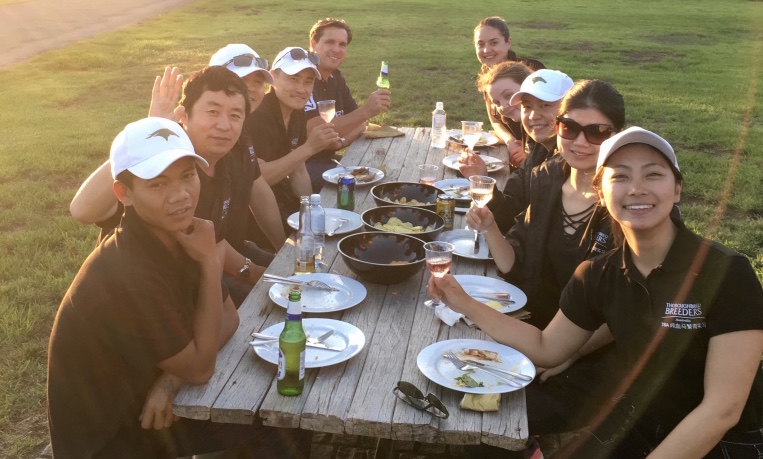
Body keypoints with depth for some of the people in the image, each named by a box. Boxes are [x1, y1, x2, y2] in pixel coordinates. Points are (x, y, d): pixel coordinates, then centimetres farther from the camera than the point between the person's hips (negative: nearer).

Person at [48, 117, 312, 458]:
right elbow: (200, 368, -22)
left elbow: (229, 317, -1)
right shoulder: (125, 276, -31)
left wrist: (173, 378, -16)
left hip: (151, 407, 6)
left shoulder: (176, 234, -8)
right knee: (281, 416, -7)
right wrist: (211, 264, -23)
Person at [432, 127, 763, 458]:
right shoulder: (599, 275, -6)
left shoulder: (727, 273, -21)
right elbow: (547, 348, 7)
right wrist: (466, 305, -2)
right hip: (635, 428, 4)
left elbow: (722, 410, -20)